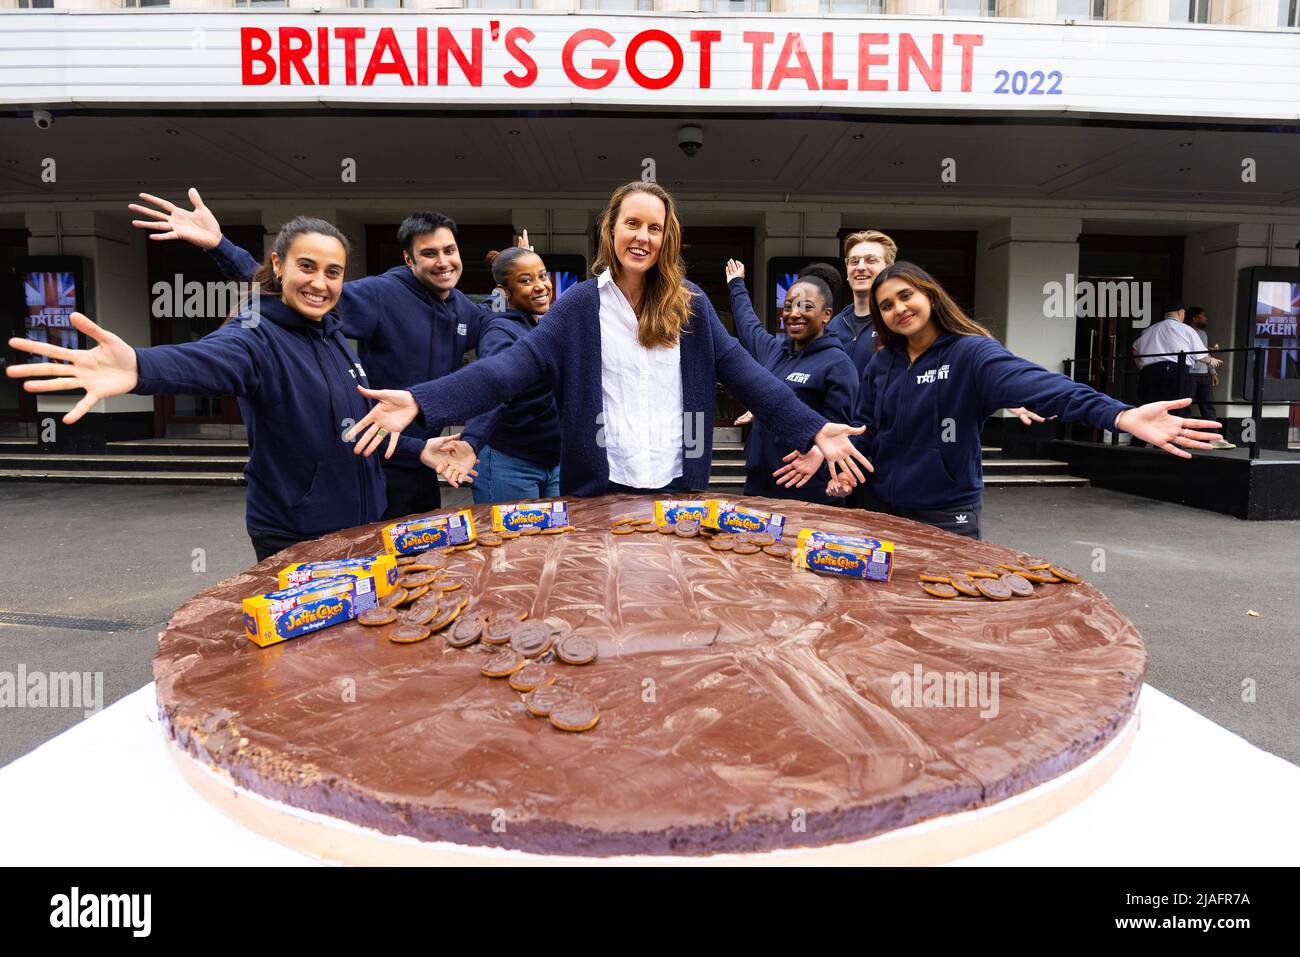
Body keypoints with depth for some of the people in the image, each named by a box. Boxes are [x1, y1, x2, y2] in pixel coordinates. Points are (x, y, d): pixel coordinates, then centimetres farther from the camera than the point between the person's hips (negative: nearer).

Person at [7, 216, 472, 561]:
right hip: (293, 540, -7)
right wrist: (140, 368, -61)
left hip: (360, 526, 7)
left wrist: (418, 450, 11)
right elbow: (213, 360, -41)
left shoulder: (333, 334, 6)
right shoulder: (258, 335, -17)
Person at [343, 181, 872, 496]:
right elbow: (517, 364, -11)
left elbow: (741, 371, 0)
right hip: (602, 487, -1)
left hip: (677, 485, 2)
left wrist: (813, 428, -10)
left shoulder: (691, 305, 3)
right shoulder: (579, 305, -2)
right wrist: (423, 401, -25)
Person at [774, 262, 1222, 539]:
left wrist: (1122, 416, -42)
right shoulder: (881, 364, 5)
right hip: (882, 510, 5)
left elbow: (1036, 384, -27)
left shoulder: (971, 352, -13)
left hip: (947, 516, -5)